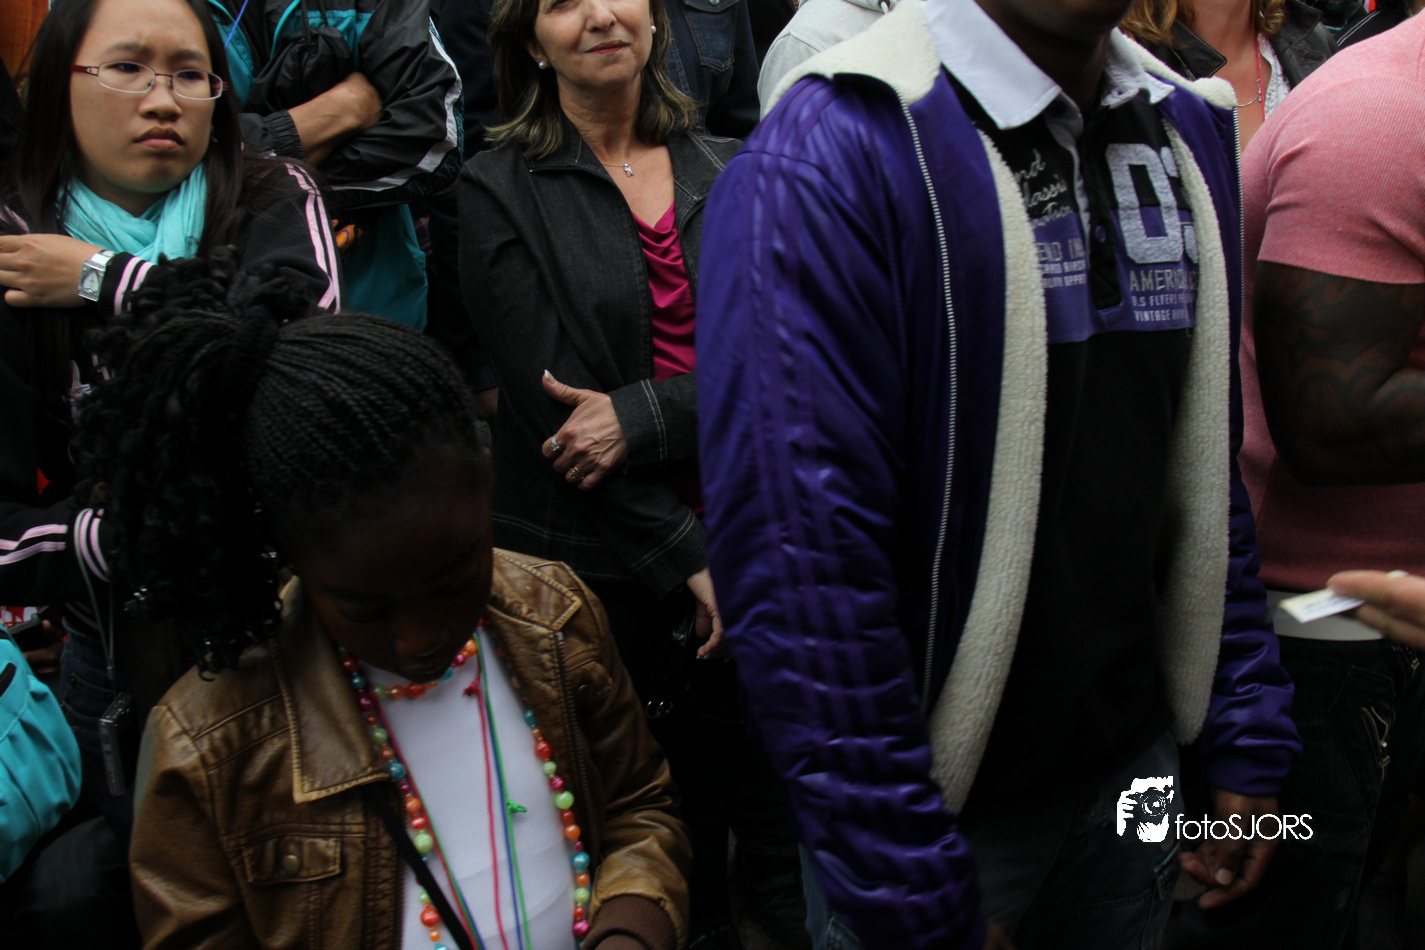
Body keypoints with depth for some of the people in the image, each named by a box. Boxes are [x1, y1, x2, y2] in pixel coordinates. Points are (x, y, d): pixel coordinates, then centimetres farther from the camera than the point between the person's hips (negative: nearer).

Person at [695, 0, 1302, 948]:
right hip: (942, 805, -6)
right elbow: (802, 563, -23)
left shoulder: (1187, 131, 3)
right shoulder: (827, 157, -20)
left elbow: (1208, 460, 10)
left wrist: (1249, 738, 7)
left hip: (1137, 763, 6)